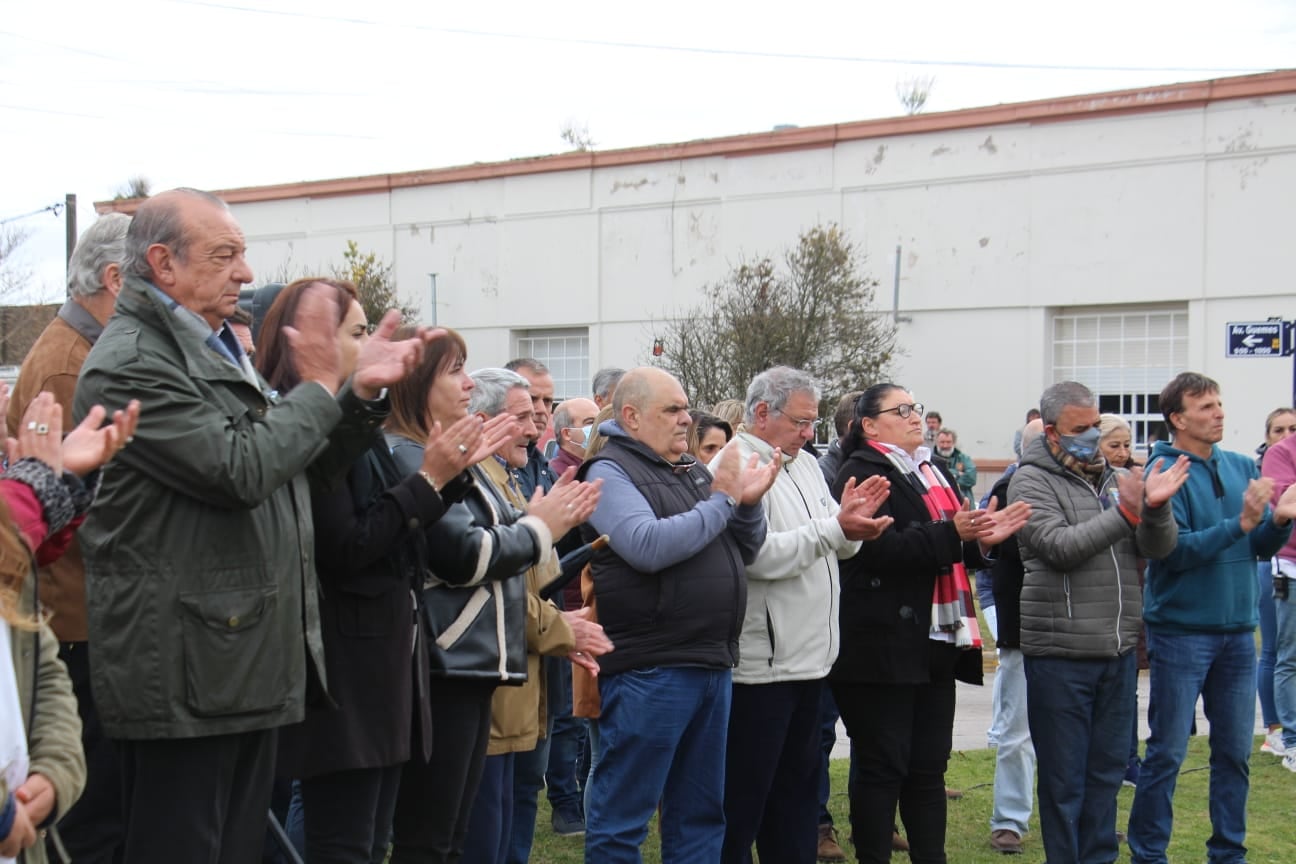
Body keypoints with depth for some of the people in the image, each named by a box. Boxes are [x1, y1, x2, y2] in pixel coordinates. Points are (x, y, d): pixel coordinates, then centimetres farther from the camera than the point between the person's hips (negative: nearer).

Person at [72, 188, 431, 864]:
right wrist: (318, 386, -11)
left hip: (246, 665, 9)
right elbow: (241, 470, -23)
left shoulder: (215, 350, 16)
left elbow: (298, 466, 19)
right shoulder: (129, 364, -15)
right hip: (183, 675, -9)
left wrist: (363, 393, 3)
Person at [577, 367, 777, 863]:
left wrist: (749, 505, -2)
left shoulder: (693, 471, 16)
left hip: (712, 666, 8)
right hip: (648, 671, -8)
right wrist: (721, 501, -14)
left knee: (700, 813, 15)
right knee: (621, 817, 0)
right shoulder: (610, 472, -7)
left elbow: (744, 552, 18)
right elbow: (648, 546, -23)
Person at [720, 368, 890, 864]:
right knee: (744, 792, 0)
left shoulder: (806, 465, 14)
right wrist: (834, 528, -24)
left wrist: (853, 520, -4)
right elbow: (757, 555, -25)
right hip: (760, 664, -9)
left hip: (807, 656, 9)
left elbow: (838, 546, 17)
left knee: (797, 785, 18)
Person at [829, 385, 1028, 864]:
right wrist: (951, 533, -24)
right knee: (882, 767, -1)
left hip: (935, 644, 8)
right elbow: (879, 549, -21)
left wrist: (982, 534, 4)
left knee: (929, 766, 12)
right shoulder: (862, 474, -8)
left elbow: (953, 551, 24)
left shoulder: (931, 474, 19)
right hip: (883, 645, -8)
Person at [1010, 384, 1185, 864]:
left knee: (1108, 769, 15)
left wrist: (1156, 507, -16)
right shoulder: (1032, 482, -5)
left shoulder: (1114, 478, 11)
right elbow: (1061, 546, -19)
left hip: (1118, 652, 6)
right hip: (1060, 656, -6)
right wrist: (1124, 511, -21)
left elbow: (1158, 548, 4)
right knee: (1064, 778, 4)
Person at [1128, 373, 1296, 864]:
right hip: (1181, 632, -6)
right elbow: (1175, 551, -19)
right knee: (1167, 753, 2)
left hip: (1237, 630, 6)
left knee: (1234, 751, 13)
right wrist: (1239, 523, -24)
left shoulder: (1242, 468, 7)